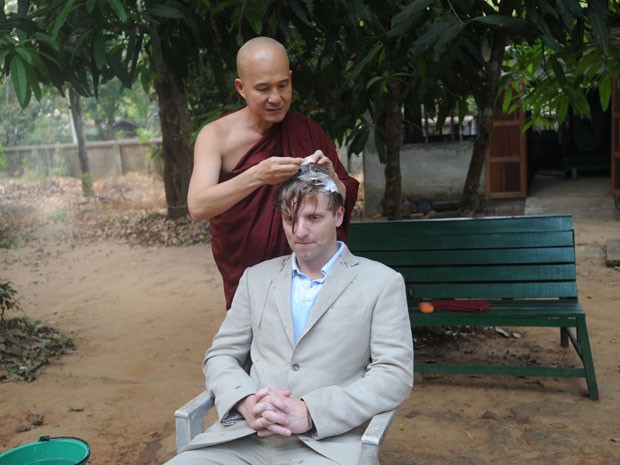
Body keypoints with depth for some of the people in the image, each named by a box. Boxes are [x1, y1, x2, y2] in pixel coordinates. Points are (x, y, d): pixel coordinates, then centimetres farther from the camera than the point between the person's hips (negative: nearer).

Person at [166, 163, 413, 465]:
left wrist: (311, 412, -14)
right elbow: (220, 355, 15)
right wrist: (246, 402, -8)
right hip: (244, 436, 3)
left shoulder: (382, 282, 5)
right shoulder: (257, 278, 16)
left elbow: (395, 374, -2)